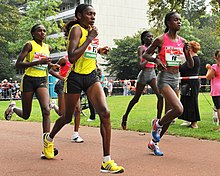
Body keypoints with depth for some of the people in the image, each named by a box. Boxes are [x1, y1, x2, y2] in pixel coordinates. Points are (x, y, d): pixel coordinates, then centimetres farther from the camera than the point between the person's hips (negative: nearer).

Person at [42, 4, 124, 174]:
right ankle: (49, 138, 46)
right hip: (75, 78, -5)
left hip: (91, 77, 6)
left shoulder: (92, 29, 12)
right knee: (67, 117, 12)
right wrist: (90, 38, -21)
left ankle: (107, 161, -11)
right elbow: (72, 57, -24)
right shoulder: (76, 29, -11)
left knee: (105, 113, -14)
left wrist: (99, 51, 11)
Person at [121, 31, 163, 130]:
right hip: (144, 74, -6)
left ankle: (158, 119, -8)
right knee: (136, 99, 7)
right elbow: (140, 65, -17)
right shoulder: (141, 48, -7)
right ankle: (125, 116, 28)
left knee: (160, 96, -13)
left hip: (152, 73, 6)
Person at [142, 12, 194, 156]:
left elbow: (191, 65, 9)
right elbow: (146, 54, 3)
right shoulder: (161, 40, -7)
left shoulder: (183, 41, 7)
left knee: (170, 114, 9)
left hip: (176, 79, 6)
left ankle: (154, 142, 26)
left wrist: (188, 52, -9)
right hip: (164, 78, -6)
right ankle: (158, 124, 6)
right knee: (179, 109, -23)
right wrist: (156, 60, -16)